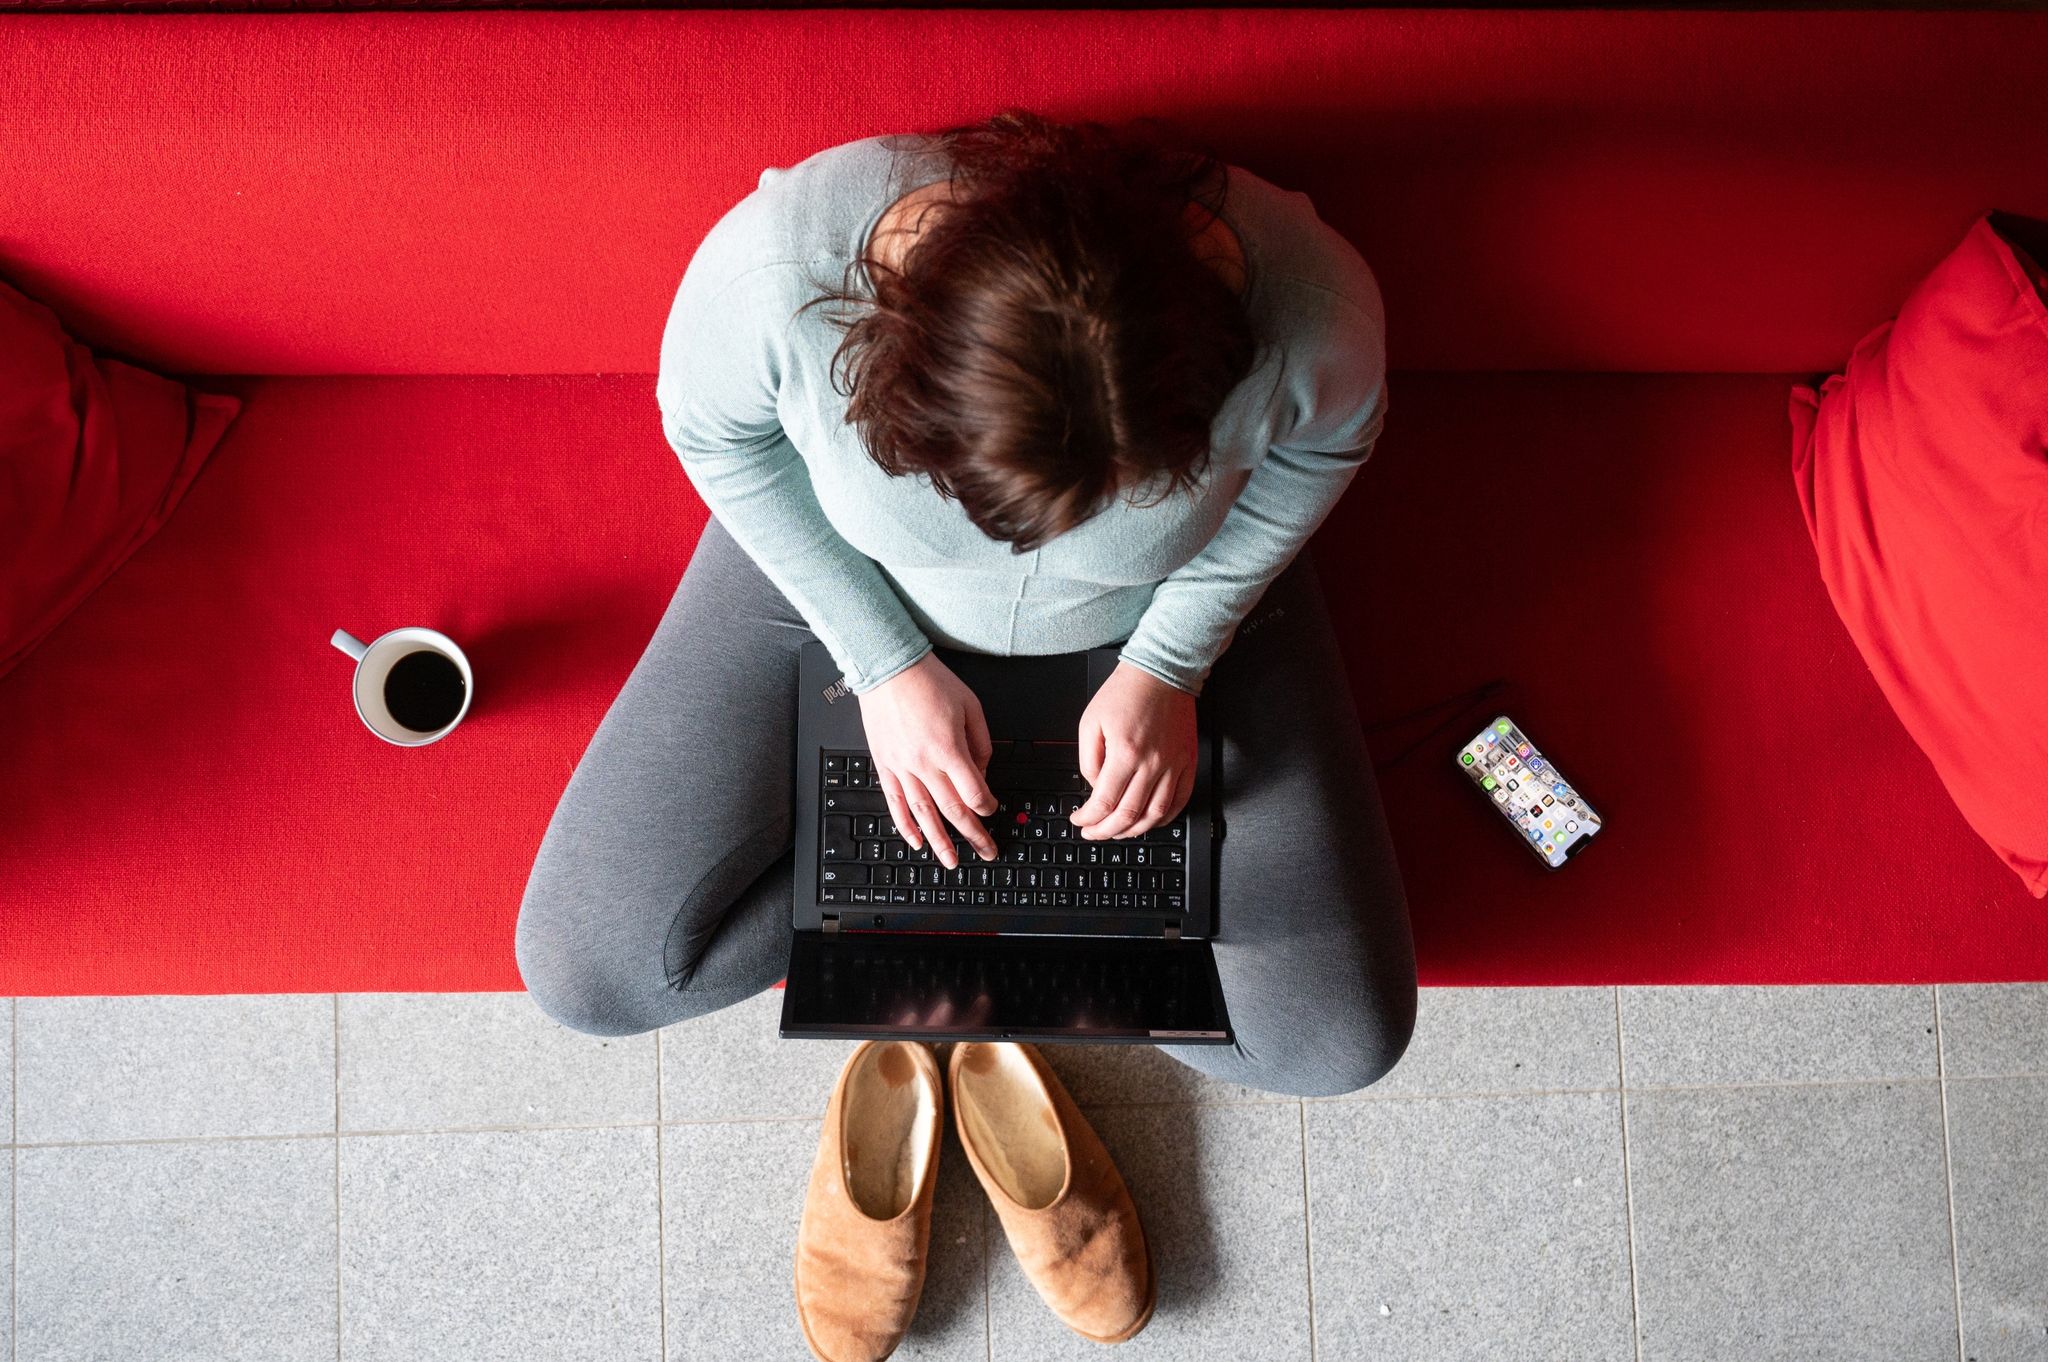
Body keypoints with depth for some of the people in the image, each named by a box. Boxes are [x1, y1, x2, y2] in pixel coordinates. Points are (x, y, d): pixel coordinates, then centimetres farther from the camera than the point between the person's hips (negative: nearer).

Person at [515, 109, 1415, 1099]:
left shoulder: (1313, 318, -35)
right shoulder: (774, 269, -37)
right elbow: (715, 432, -13)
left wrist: (1166, 664, -17)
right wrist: (887, 665, -18)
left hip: (1177, 598, 1)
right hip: (838, 571, 0)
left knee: (1339, 1042, -4)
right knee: (583, 971, -7)